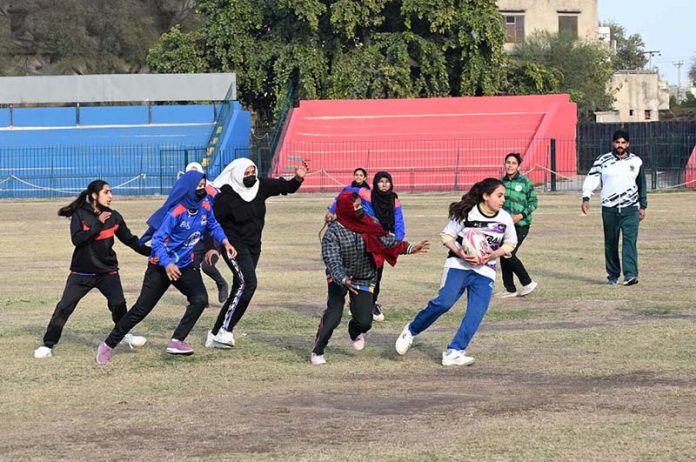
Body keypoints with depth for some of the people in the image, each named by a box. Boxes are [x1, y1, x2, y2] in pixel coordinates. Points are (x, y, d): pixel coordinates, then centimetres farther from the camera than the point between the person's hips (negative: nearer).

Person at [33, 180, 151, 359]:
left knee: (118, 304, -11)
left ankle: (125, 334, 16)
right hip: (81, 272, -2)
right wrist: (98, 224, -24)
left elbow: (130, 240, 5)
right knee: (64, 307, -5)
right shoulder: (80, 214, -8)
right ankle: (48, 345, 4)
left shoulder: (113, 217, 0)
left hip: (107, 271, 2)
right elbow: (77, 239, -21)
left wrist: (150, 251, -6)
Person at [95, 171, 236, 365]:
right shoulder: (176, 212, -24)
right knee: (141, 309, -3)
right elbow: (158, 240, -26)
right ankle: (108, 345, 10)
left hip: (186, 266, 5)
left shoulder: (205, 206, -5)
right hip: (160, 267, -5)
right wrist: (167, 264, -38)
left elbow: (213, 226, 17)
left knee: (200, 299, -20)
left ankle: (176, 341, -14)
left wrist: (224, 241, 1)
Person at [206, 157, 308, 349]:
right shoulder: (226, 196, -17)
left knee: (240, 290, 8)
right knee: (247, 282, -23)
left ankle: (215, 336, 14)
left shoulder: (261, 186, 0)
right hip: (234, 245, -7)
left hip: (253, 246, 7)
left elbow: (285, 187, 9)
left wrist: (298, 178, -8)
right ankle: (225, 330, -22)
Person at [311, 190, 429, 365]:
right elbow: (332, 260, -27)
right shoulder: (333, 232, -20)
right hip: (339, 278, -3)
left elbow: (386, 239, -1)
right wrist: (344, 280, -43)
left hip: (364, 279, 3)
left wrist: (410, 248, -13)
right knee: (333, 315, -20)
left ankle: (355, 331, 33)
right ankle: (317, 352, -1)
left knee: (364, 321, -6)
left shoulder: (368, 223, -7)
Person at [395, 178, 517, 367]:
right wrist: (460, 252, -20)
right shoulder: (466, 213, -9)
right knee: (444, 302, -20)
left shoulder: (505, 219, 0)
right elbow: (447, 236, -2)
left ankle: (454, 352, -6)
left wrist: (493, 254, -7)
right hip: (458, 265, -4)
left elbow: (510, 244, 12)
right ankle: (411, 331, 1)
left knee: (477, 313, -11)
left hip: (485, 271, 4)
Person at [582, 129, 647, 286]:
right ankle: (613, 275, 17)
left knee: (630, 240, -13)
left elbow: (642, 185, 16)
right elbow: (591, 179, 1)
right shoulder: (603, 160, 3)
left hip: (630, 208, 0)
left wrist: (643, 206, 14)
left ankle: (630, 274, -20)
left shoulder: (636, 161, 8)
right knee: (610, 243, 5)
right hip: (609, 208, 0)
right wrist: (586, 198, -12)